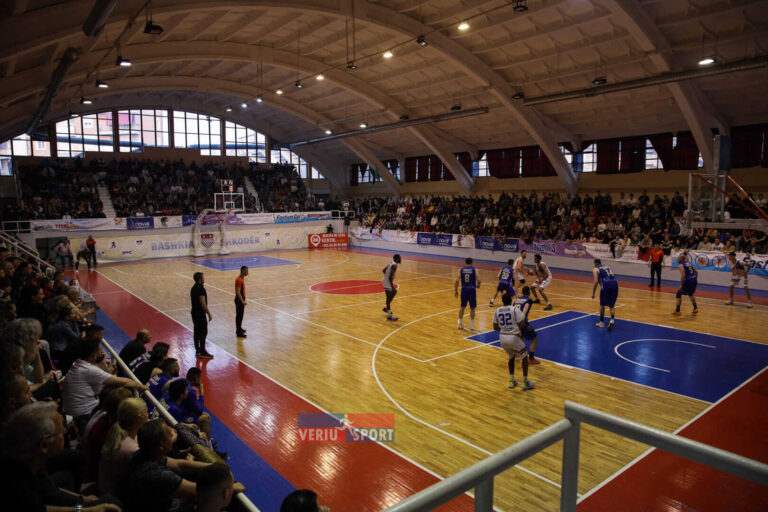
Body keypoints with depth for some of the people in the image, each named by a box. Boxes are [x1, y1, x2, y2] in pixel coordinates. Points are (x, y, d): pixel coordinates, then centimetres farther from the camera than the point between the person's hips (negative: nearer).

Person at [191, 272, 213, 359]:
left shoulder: (194, 288, 10)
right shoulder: (201, 289, -20)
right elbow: (203, 303, -22)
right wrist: (209, 314, -15)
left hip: (194, 312, 10)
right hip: (200, 314, -10)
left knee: (197, 331, 15)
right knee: (203, 333, -3)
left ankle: (197, 350, 25)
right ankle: (203, 352, 1)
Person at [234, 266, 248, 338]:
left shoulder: (242, 278, 10)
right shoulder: (239, 280, -21)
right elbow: (238, 292, -26)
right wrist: (242, 301, -32)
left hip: (241, 299, 10)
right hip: (239, 300, -10)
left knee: (240, 315, 20)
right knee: (239, 316, -4)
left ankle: (239, 329, 33)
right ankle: (239, 333, 2)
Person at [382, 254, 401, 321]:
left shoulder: (391, 263, 8)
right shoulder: (394, 265, -21)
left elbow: (384, 270, 21)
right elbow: (390, 277, -27)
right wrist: (392, 286, -24)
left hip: (385, 280, 10)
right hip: (388, 283, -10)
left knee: (394, 291, 26)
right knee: (389, 298, -3)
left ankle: (386, 308, 32)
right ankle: (389, 316, 3)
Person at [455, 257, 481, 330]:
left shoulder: (461, 269, 4)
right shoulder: (475, 270, -1)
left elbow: (457, 281, -4)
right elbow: (478, 280, -10)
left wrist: (455, 290, 4)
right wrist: (478, 286, 12)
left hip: (464, 289, 2)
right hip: (472, 290, -2)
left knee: (462, 307, 16)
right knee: (472, 308, 8)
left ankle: (460, 324, 21)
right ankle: (471, 325, 10)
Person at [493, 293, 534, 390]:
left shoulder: (497, 311, 4)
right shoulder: (515, 309, -9)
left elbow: (495, 328, 7)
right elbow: (520, 324, -11)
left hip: (502, 338, 5)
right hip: (513, 337, -5)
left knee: (511, 357, 26)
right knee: (524, 357, 15)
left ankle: (512, 381, 24)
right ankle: (525, 382, 15)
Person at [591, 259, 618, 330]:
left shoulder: (595, 269, 10)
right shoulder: (607, 267, 28)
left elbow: (596, 281, -2)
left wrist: (593, 293, 2)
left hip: (606, 285, -4)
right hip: (615, 284, 4)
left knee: (602, 304, 14)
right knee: (612, 305, 14)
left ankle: (602, 322, 21)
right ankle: (612, 320, -7)